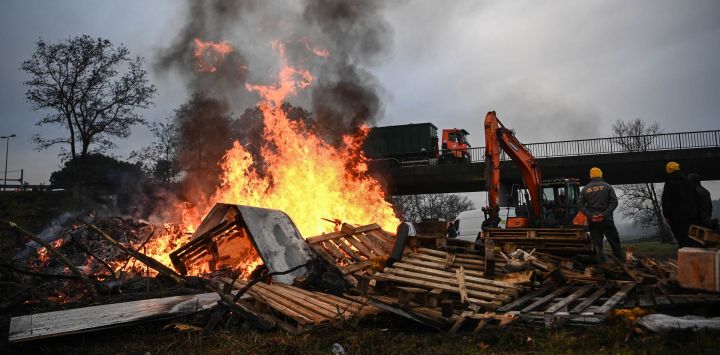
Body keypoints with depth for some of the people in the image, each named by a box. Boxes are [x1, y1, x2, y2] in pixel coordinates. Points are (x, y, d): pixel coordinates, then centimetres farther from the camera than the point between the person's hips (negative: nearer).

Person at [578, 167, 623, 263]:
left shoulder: (585, 189, 5)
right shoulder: (607, 186, 1)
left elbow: (580, 204, -3)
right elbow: (614, 202, -9)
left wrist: (590, 215, -8)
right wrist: (604, 214, -12)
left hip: (592, 221, 1)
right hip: (606, 220, -1)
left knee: (597, 244, 5)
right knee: (614, 241, 7)